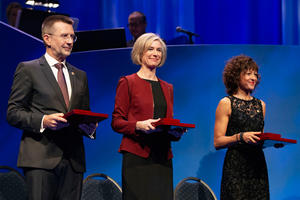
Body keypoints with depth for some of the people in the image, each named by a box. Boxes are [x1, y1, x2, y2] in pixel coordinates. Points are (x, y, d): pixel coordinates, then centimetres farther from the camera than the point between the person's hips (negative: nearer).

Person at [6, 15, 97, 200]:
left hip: (73, 161, 5)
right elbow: (13, 113, -1)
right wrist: (43, 120, -17)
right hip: (41, 158, -5)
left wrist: (90, 126, 1)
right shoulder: (28, 69, 5)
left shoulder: (80, 76, 21)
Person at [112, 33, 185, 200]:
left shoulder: (167, 88, 20)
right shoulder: (127, 82, 3)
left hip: (163, 158, 5)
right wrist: (139, 125, -18)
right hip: (137, 156, -5)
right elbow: (116, 122, -1)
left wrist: (177, 130, 1)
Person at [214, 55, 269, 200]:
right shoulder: (226, 103, 0)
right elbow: (218, 142, -6)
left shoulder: (261, 105, 16)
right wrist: (241, 136, -20)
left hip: (258, 165, 5)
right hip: (235, 168, -5)